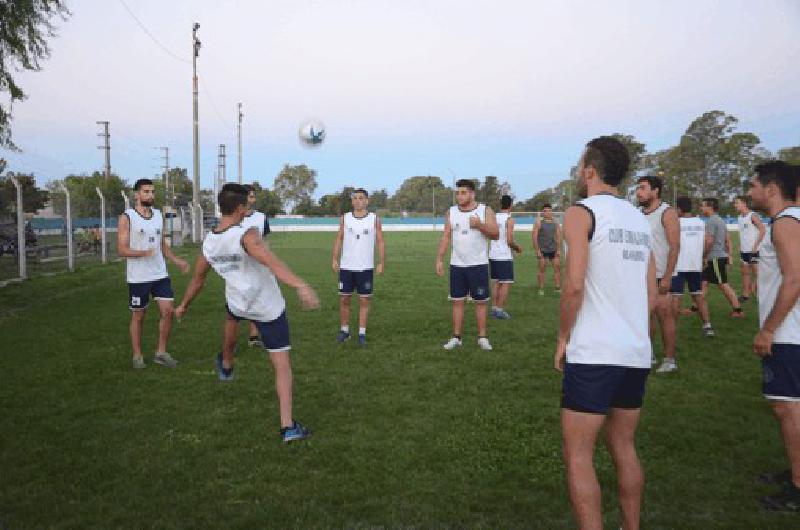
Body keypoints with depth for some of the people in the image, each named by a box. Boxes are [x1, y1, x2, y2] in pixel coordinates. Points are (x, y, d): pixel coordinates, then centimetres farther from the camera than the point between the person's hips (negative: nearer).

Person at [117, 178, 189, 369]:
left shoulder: (159, 216, 9)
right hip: (138, 278, -5)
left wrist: (176, 260, 11)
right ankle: (137, 356, 22)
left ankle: (161, 353, 15)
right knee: (138, 316, 7)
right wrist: (145, 253, -28)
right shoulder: (126, 218, -9)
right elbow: (121, 250, -13)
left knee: (168, 311, 0)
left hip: (160, 274, 5)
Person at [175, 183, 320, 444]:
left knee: (232, 317, 43)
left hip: (239, 304, 6)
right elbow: (272, 262, -43)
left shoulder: (208, 243, -3)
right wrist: (300, 286, -55)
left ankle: (226, 366, 62)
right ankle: (288, 426, 0)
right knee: (282, 366, 1)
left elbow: (198, 278, 12)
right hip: (269, 309, -6)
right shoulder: (246, 236, -24)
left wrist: (183, 305, 29)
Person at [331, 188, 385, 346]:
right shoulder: (344, 218, 4)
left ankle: (362, 333, 11)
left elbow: (380, 242, 1)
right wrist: (335, 259, -3)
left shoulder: (374, 219, 0)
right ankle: (344, 330, 22)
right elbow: (339, 239, 7)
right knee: (344, 299, 7)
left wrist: (381, 263, -7)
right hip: (346, 267, 2)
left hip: (365, 267, -1)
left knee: (364, 300, 3)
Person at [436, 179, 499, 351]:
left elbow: (496, 234, -6)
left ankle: (482, 337, 13)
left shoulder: (485, 210, -3)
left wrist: (480, 225, -22)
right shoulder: (451, 212, 6)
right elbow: (445, 237, 5)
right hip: (456, 265, 3)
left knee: (480, 301, 3)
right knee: (457, 301, 5)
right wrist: (439, 259, -2)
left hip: (478, 265, -2)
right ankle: (456, 337, 13)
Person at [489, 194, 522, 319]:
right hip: (505, 256, -6)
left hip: (493, 255, 6)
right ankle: (500, 310, 0)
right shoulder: (509, 219, -11)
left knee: (496, 283, 14)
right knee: (506, 283, 2)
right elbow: (509, 241, -15)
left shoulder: (493, 217, 6)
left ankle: (494, 308, 15)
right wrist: (517, 248, 3)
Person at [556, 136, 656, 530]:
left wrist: (563, 337, -7)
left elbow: (574, 285, -19)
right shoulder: (640, 220, 14)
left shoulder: (581, 213, -8)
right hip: (637, 353, 8)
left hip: (593, 355, -8)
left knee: (578, 456, 2)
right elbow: (652, 295, 14)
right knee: (623, 448, 20)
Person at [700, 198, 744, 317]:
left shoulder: (711, 221, -15)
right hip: (721, 256, 10)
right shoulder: (720, 220, 16)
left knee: (724, 285, -3)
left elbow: (709, 241, -22)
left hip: (715, 258, -10)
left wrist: (704, 256, -12)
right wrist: (727, 255, 21)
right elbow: (728, 240, 19)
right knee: (703, 282, 11)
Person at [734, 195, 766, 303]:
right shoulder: (739, 217, 11)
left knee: (756, 272, -3)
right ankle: (745, 294, 17)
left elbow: (763, 230, -16)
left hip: (753, 250, -8)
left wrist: (755, 246, -17)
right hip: (744, 250, 8)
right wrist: (740, 246, 13)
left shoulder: (753, 215, -12)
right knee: (745, 272, 11)